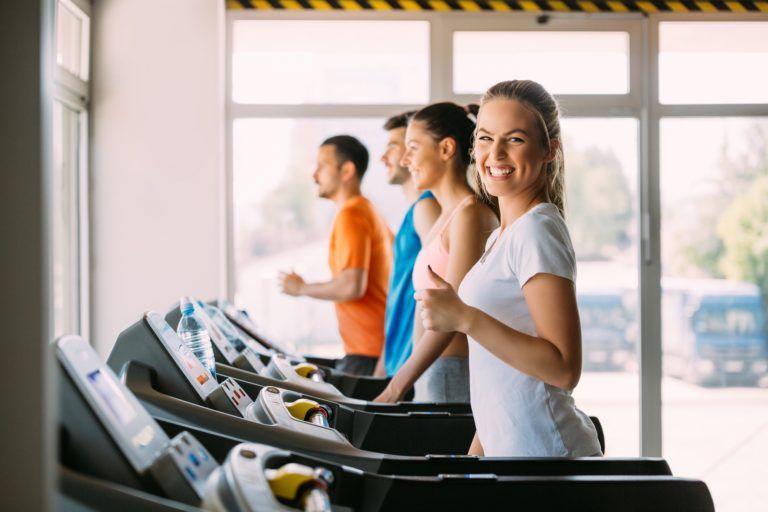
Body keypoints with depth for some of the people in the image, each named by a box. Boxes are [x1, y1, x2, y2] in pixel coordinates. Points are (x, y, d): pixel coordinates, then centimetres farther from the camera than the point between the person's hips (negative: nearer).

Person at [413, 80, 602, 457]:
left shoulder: (537, 231, -14)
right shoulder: (503, 235, 14)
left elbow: (565, 369, -21)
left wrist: (465, 319, -27)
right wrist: (476, 456, 17)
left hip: (545, 454, -8)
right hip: (509, 452, 8)